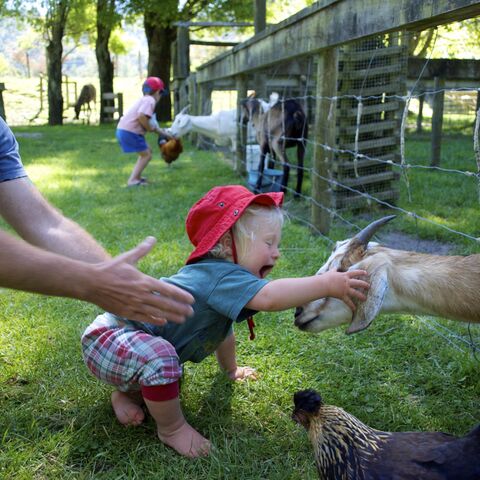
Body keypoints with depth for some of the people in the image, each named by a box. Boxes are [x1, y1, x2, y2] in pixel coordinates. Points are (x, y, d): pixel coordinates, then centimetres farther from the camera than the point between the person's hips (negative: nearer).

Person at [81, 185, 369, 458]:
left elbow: (224, 332, 24)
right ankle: (172, 429, -15)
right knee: (159, 356, -36)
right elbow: (269, 297, -46)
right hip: (106, 338, -11)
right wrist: (329, 284, -45)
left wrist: (231, 369, 38)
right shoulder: (222, 277, -27)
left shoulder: (216, 276, 6)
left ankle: (129, 394, 26)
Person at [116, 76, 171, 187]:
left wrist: (163, 133, 28)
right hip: (130, 132, -10)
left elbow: (151, 123, 26)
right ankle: (133, 180, -4)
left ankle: (136, 176, 25)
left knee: (147, 151, 22)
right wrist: (150, 128, -12)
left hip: (124, 130, 10)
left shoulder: (144, 100, 22)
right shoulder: (150, 100, -10)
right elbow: (141, 116, -28)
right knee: (146, 155, 0)